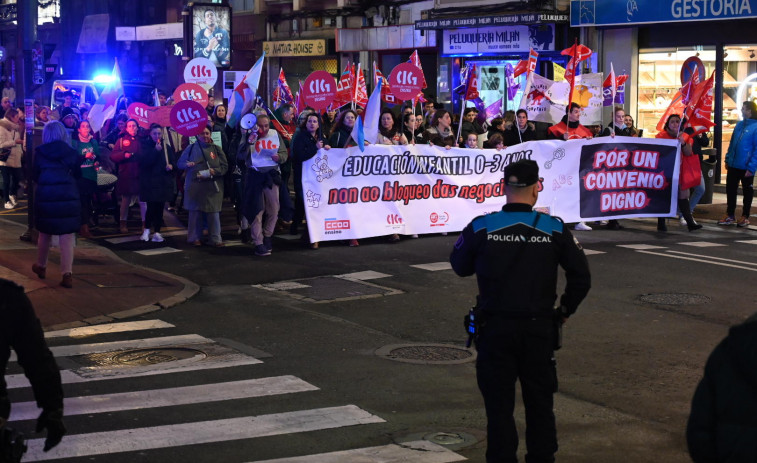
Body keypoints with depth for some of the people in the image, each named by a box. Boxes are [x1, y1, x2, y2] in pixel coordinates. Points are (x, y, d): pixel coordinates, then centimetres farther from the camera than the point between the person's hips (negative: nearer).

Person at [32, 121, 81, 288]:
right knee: (67, 237, -1)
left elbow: (35, 176, 5)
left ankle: (41, 266, 36)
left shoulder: (39, 153, -2)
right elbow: (78, 174, 10)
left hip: (45, 196, 1)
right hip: (69, 196, -1)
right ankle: (67, 274, -9)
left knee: (45, 234, 19)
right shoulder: (72, 153, -1)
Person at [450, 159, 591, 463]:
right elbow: (581, 277, -1)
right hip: (540, 328, 1)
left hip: (495, 327, -1)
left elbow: (460, 266, 7)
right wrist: (565, 310, 13)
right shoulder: (554, 229, -5)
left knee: (499, 403, 8)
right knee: (540, 403, 15)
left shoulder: (480, 228, -8)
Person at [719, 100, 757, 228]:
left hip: (746, 168, -6)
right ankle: (730, 215, 22)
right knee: (730, 190, 11)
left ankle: (745, 217, 18)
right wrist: (728, 159, 11)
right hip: (733, 165, 6)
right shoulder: (739, 125, 7)